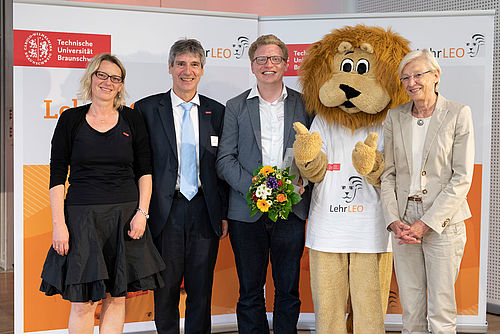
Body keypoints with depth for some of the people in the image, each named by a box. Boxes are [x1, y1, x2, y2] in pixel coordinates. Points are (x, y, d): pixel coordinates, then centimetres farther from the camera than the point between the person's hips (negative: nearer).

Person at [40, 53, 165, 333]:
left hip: (125, 217, 2)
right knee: (82, 301, -1)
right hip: (82, 218, -1)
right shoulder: (71, 120, 3)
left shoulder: (132, 120, 7)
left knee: (117, 298, 6)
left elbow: (145, 172, 7)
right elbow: (57, 176, 1)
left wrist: (142, 212, -5)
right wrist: (59, 224, -7)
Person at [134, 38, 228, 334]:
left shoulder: (217, 111, 8)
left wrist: (224, 213, 5)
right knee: (166, 287, 8)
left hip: (204, 210, 2)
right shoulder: (147, 108, 1)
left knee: (201, 288, 10)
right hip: (166, 210, -1)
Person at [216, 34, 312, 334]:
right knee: (250, 292, 7)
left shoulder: (304, 104, 8)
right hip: (247, 211, 0)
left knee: (289, 291, 9)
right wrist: (254, 187, -13)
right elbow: (225, 160, 2)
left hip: (291, 210, 1)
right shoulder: (236, 106, 7)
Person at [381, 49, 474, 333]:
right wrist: (394, 220, -5)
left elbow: (462, 178, -8)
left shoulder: (459, 114, -3)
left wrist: (426, 223, -13)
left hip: (443, 223, -3)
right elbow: (388, 173, 8)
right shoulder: (396, 117, 8)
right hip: (404, 222, 3)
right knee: (411, 310, 10)